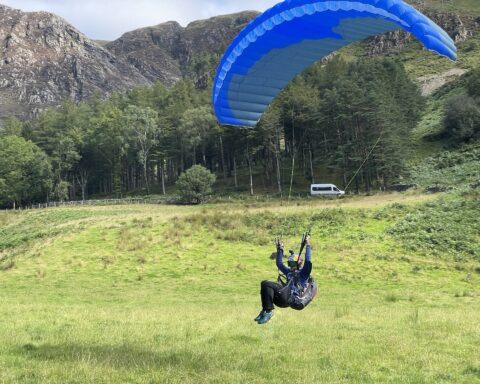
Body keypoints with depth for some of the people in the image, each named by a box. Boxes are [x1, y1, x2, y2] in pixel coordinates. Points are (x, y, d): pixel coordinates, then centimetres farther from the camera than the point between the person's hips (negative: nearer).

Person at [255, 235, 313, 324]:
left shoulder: (303, 273, 11)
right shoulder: (289, 272, 32)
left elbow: (308, 261, -5)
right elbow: (279, 263, 41)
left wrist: (307, 246, -3)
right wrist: (280, 249, 39)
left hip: (293, 299, -8)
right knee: (265, 284, -14)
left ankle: (268, 312, -25)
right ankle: (265, 310, -18)